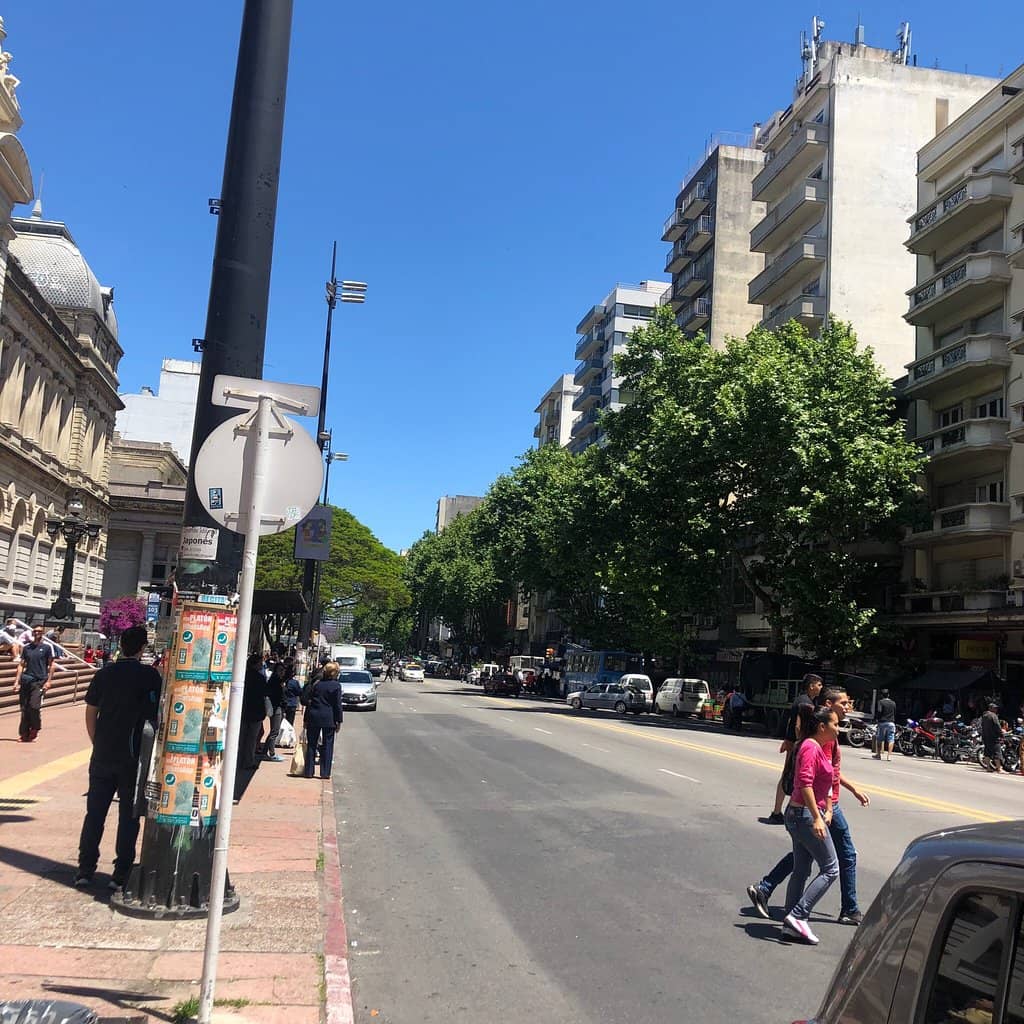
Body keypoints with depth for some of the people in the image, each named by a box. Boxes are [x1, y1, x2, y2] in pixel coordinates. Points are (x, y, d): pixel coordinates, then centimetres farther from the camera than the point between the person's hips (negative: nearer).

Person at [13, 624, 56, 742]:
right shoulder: (26, 647, 11)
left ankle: (34, 731, 7)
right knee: (24, 708, 3)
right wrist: (17, 681, 5)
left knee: (34, 706, -12)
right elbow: (21, 665, 12)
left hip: (39, 681, -4)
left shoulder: (47, 647, 1)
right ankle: (24, 733, 12)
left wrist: (48, 681, -6)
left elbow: (52, 665, 1)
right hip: (26, 680, 4)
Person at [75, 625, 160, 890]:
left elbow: (90, 713, 6)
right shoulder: (149, 675, -8)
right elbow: (155, 714, -5)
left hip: (102, 756, 3)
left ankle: (85, 870, 14)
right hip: (133, 757, -3)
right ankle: (121, 874, 7)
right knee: (128, 816, 6)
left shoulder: (104, 674, 2)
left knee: (94, 813, 12)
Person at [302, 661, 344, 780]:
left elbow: (305, 699, 2)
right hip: (329, 719, -2)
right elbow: (338, 705, -6)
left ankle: (309, 771, 13)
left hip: (314, 717, 2)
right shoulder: (336, 685, -6)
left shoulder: (316, 683, 2)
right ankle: (325, 773, 6)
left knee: (311, 744, 11)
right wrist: (338, 721, 1)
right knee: (327, 745, 6)